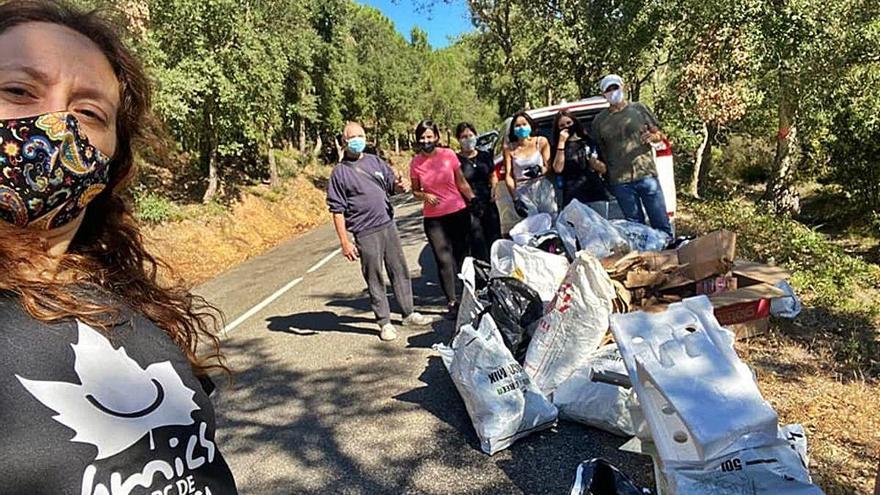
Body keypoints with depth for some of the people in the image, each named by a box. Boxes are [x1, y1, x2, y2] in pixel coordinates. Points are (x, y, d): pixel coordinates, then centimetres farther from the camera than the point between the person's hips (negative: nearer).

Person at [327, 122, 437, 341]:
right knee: (374, 279, 4)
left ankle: (408, 314, 26)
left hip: (388, 225, 5)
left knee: (400, 271, 12)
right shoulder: (339, 172, -5)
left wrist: (398, 185, -9)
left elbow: (391, 183, 17)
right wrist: (344, 242, -13)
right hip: (365, 233, -5)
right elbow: (337, 210, -7)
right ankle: (384, 322, 17)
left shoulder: (374, 161, 10)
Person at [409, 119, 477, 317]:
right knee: (443, 260, 1)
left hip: (458, 212, 0)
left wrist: (473, 199, -3)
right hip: (433, 218, 0)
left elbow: (461, 182, 5)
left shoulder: (449, 155, -4)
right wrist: (425, 196, -12)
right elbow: (415, 191, 8)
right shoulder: (415, 163, -3)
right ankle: (452, 302, 12)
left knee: (462, 254, 11)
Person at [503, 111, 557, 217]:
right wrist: (515, 198, -4)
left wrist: (540, 170, -18)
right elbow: (508, 176, 3)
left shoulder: (541, 142, 6)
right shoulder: (509, 149, 5)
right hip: (523, 191, 0)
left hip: (543, 188, 1)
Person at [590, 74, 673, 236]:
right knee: (635, 224, 7)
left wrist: (652, 136, -9)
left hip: (646, 174, 0)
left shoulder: (638, 109, 9)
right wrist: (596, 162, -5)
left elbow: (660, 136, 13)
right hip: (620, 181, 1)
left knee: (661, 222, -1)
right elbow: (599, 150, 16)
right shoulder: (599, 121, 10)